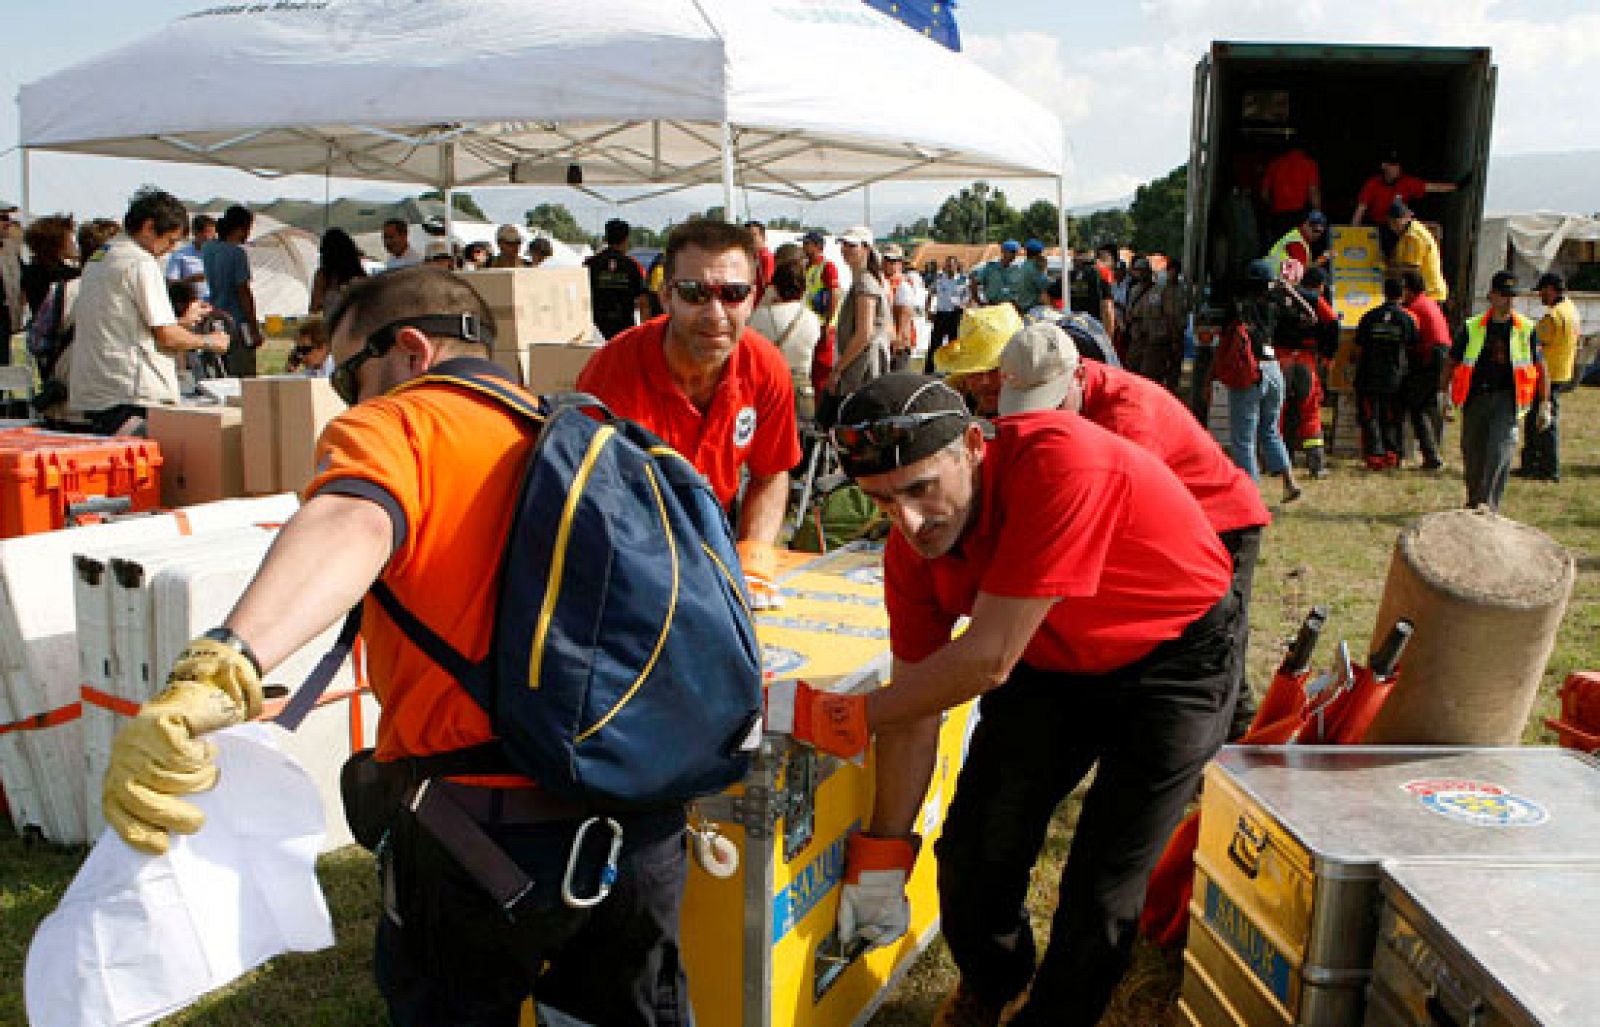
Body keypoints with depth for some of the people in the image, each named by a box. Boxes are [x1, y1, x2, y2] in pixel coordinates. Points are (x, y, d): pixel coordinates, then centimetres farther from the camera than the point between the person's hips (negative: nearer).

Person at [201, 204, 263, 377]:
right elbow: (244, 292, -15)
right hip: (237, 323, -8)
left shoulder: (207, 250, 9)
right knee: (244, 378, -3)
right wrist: (255, 330, -12)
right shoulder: (237, 253, -14)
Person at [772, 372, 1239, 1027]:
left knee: (1102, 886, -7)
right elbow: (916, 703, -7)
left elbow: (988, 660, -35)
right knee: (974, 848, 2)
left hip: (1175, 655, -5)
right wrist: (881, 853, -4)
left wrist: (845, 717, -26)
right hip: (1050, 660, 5)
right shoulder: (911, 547, -16)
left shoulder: (1061, 463, -38)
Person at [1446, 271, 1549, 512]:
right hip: (1476, 397, 1)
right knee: (1473, 456, 5)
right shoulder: (1472, 327, 7)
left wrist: (1544, 405, 7)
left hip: (1506, 398, -1)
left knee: (1500, 451, -18)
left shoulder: (1526, 329, 7)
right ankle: (1473, 503, 22)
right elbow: (1451, 363, 12)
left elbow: (1540, 368, 11)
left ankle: (1488, 505, -19)